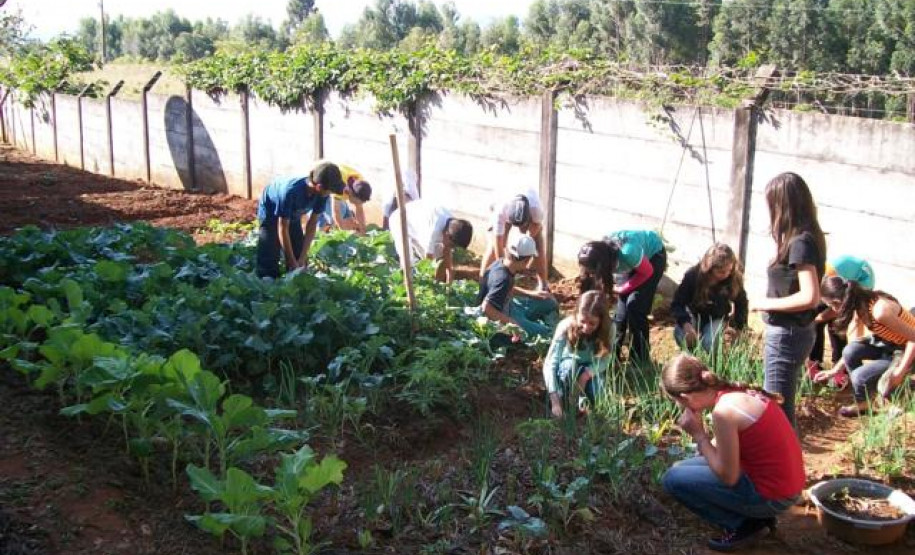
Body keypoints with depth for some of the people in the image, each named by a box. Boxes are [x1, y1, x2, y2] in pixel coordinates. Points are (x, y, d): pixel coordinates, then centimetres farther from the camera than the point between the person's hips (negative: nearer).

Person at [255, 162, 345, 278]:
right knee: (269, 259, -12)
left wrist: (303, 257, -21)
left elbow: (312, 224, -17)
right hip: (270, 211, -5)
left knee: (298, 256, 2)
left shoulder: (321, 194, -27)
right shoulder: (291, 191, -43)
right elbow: (283, 229, -35)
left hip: (293, 214, 5)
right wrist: (292, 263, -31)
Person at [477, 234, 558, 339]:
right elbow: (486, 309, -39)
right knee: (548, 334, -15)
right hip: (500, 319, -9)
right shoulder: (503, 279, -34)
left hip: (506, 305, 10)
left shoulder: (500, 262, -9)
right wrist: (511, 322, -29)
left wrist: (531, 294, 8)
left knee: (549, 303, 17)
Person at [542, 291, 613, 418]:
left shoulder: (608, 329, -25)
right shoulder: (566, 327, -31)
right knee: (570, 365, -35)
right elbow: (549, 364, -36)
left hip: (591, 369, 1)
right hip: (567, 369, -1)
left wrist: (587, 374, -39)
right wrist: (555, 401, -44)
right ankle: (565, 406, -15)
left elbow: (604, 361, -18)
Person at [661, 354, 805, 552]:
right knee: (684, 468, 16)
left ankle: (744, 525, 3)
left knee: (673, 479, -7)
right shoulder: (737, 391, 2)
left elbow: (728, 477, -18)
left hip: (771, 495, -9)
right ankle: (756, 516, 16)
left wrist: (698, 434, -12)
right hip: (785, 481, 9)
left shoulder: (723, 411, -25)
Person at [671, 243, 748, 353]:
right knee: (685, 339, -30)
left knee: (711, 345, -29)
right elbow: (677, 303, -21)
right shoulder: (693, 275, -26)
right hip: (693, 314, 0)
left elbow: (741, 304, -3)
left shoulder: (735, 279, -22)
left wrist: (736, 327, -16)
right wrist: (686, 324, -38)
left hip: (717, 318, 0)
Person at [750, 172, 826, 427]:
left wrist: (767, 303, -17)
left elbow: (810, 297, -27)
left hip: (786, 336, -9)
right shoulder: (808, 237, 6)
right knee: (783, 402, 20)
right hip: (795, 332, 9)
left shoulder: (799, 243, -21)